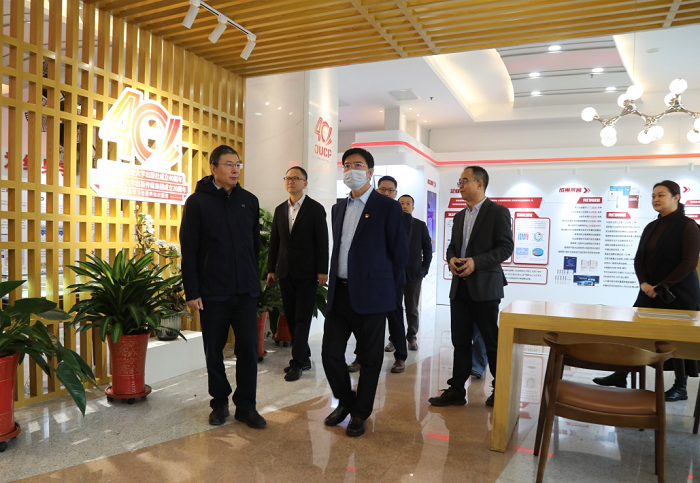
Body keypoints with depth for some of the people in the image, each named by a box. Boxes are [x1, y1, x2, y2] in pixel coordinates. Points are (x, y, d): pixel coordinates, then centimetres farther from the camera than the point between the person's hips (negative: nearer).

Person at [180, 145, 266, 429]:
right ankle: (220, 403, 27)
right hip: (212, 291, -2)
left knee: (248, 348, 2)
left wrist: (251, 278, 10)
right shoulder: (198, 201, -3)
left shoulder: (249, 201, 6)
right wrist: (192, 292, -8)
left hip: (246, 291, 2)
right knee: (214, 351, 10)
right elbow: (189, 251, -5)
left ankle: (246, 406, 16)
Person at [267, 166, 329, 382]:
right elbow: (274, 241, 12)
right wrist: (271, 269, 9)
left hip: (307, 273, -5)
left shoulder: (315, 209, -3)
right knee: (291, 318, 10)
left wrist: (322, 271, -11)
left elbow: (322, 241, -7)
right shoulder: (280, 210, 12)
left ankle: (297, 363, 2)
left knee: (302, 318, -3)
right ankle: (304, 358, 21)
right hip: (285, 272, 6)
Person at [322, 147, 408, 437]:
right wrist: (336, 282, 13)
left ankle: (360, 413, 25)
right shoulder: (339, 208, 13)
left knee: (370, 358, 7)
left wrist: (384, 285, 3)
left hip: (370, 295, -5)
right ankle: (345, 401, 32)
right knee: (330, 353, 7)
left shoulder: (388, 208, -6)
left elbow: (400, 253, -3)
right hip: (339, 293, 5)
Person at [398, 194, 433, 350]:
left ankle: (412, 337, 18)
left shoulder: (420, 225, 5)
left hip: (414, 273, 0)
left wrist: (424, 269, -2)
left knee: (412, 309, 8)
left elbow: (428, 248, 6)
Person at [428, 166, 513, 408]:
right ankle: (456, 390, 16)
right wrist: (451, 259, -3)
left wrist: (476, 262, -20)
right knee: (460, 341, 9)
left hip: (485, 287, -6)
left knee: (492, 341, 5)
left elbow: (506, 247, -11)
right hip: (460, 287, 6)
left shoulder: (498, 211, -5)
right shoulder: (460, 216, 17)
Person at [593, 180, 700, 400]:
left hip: (679, 293, -6)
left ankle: (680, 387, 16)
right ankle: (621, 375, 16)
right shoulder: (651, 227, 12)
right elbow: (639, 258, 9)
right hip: (650, 293, 6)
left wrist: (663, 286, -17)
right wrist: (644, 283, -8)